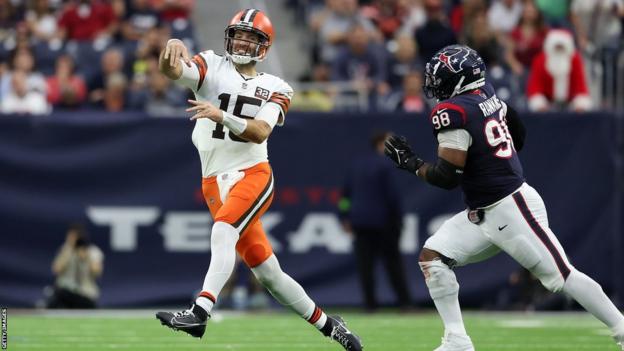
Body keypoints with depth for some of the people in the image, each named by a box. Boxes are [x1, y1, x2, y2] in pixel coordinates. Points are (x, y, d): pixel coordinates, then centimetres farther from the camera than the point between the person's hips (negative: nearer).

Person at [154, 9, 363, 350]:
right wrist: (173, 49, -39)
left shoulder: (274, 89, 7)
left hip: (252, 173, -1)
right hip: (215, 181, 1)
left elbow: (260, 132, -11)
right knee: (267, 271, 3)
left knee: (224, 232, -29)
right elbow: (172, 70, -15)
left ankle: (199, 313, -41)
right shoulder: (212, 67, 5)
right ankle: (326, 323, 18)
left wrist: (221, 116, -28)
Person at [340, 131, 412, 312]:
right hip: (381, 220, -5)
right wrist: (398, 218, -2)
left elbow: (346, 191, 11)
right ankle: (404, 301, 2)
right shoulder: (384, 166, -10)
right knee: (393, 261, 3)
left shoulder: (356, 164, 9)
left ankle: (370, 302, 0)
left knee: (365, 262, 4)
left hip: (359, 220, 5)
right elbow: (393, 195, -12)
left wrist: (346, 218, 15)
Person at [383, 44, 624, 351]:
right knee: (432, 257, 4)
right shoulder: (488, 95, 6)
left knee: (560, 274, -5)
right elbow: (519, 135, 19)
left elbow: (447, 177, -20)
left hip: (511, 210, -10)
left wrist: (411, 163, -4)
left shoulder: (452, 112, -19)